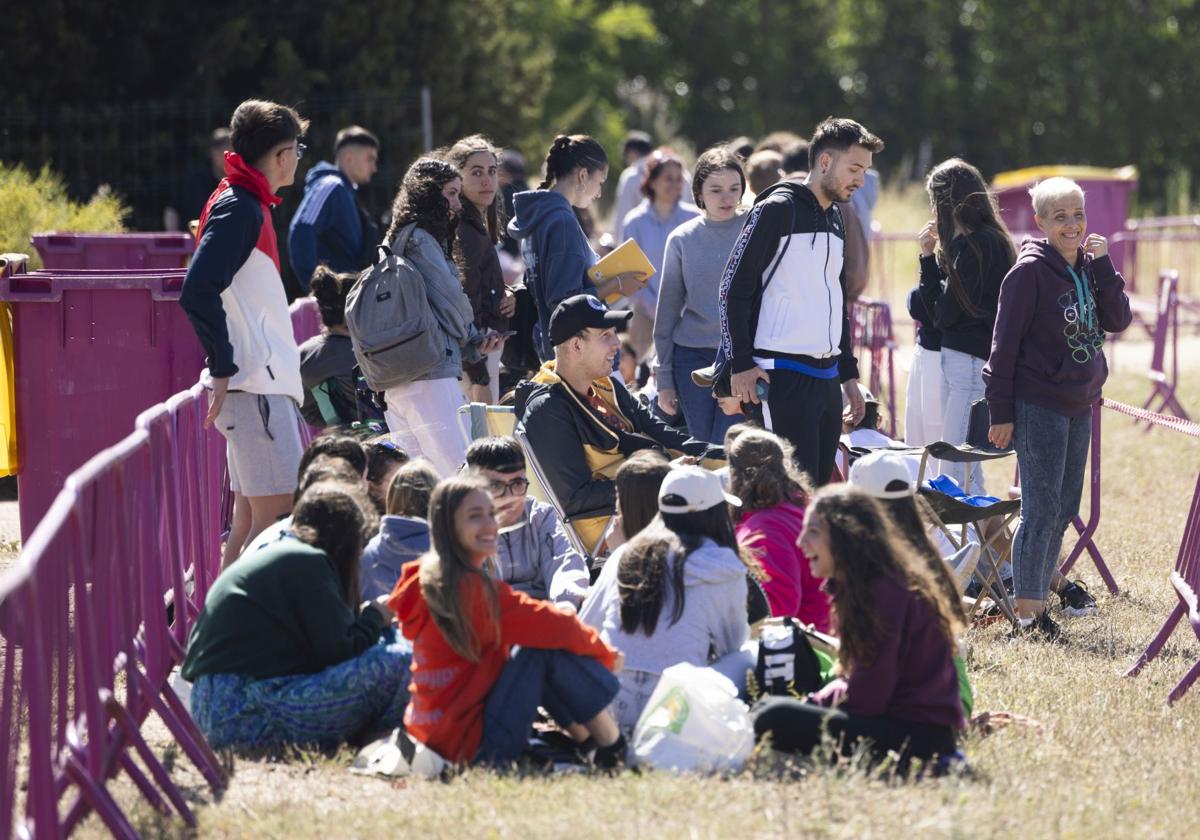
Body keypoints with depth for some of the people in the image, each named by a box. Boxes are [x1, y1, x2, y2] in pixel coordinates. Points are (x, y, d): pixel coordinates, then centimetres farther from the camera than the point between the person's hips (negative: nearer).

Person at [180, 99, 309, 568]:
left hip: (266, 384, 10)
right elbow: (198, 293, -22)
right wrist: (222, 369, -20)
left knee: (250, 521, 11)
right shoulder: (238, 209, -12)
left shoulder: (250, 207, 19)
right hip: (254, 385, -10)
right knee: (278, 514, -13)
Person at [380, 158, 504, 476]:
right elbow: (450, 298, -9)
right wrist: (473, 339, 11)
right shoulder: (420, 240, -8)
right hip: (431, 375, -10)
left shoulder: (397, 241, 21)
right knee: (458, 476, -15)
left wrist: (474, 344, 11)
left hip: (396, 380, 10)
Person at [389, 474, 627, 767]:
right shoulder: (473, 588, -19)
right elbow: (556, 627, -13)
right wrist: (605, 653, 5)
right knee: (550, 653, -11)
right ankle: (615, 751, -2)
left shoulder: (425, 580, 9)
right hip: (474, 748, -10)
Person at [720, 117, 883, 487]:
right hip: (783, 377, -9)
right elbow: (734, 288, -10)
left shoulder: (835, 219, 19)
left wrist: (848, 373, 24)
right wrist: (741, 363, -16)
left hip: (827, 378, 9)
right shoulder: (778, 210, -7)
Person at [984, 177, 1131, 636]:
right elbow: (1005, 343, -11)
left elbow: (1118, 320, 3)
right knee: (1042, 508, -8)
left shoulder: (1089, 267, 10)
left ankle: (1037, 596, 17)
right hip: (1038, 405, -7)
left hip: (1079, 404, 7)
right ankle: (1028, 609, -3)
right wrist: (1001, 412, -13)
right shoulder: (1030, 271, -11)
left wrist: (1103, 265, -6)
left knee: (1064, 508, 10)